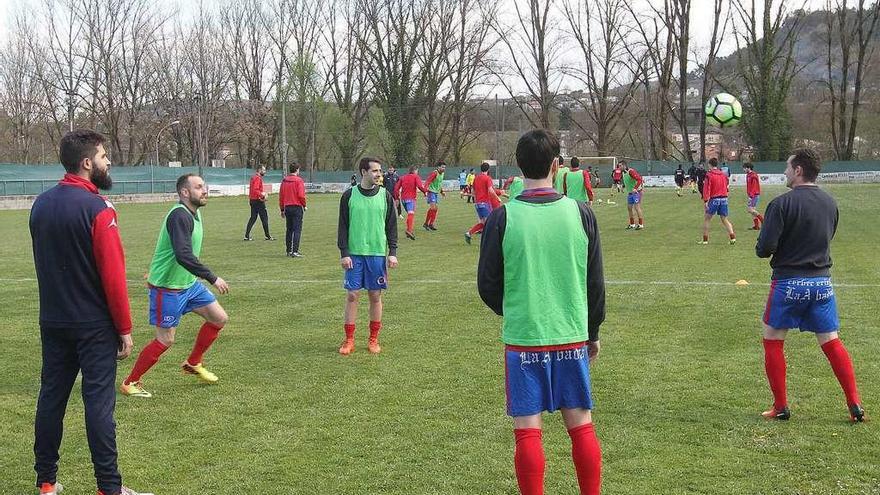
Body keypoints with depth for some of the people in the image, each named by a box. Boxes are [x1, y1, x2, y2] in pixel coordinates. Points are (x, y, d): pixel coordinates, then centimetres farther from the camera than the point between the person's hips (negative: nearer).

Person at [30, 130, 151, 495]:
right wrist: (125, 329, -11)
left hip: (52, 322, 7)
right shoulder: (97, 208, -17)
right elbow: (113, 275, -18)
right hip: (94, 325, -7)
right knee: (99, 402, -3)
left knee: (51, 396, 13)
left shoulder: (41, 204, 6)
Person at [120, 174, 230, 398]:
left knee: (219, 319, 8)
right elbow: (183, 256, -35)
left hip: (189, 283, 9)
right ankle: (130, 383, 12)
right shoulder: (179, 216, -24)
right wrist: (212, 278, -33)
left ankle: (193, 364, 25)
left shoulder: (193, 214, 8)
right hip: (167, 288, -9)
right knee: (165, 340, -3)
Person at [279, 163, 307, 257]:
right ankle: (295, 251, -10)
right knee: (297, 230, -4)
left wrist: (282, 209, 17)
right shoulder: (298, 180, -9)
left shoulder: (284, 181, 8)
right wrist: (304, 205, 0)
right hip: (297, 207, -6)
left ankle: (288, 250, 18)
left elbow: (281, 195, 10)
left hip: (287, 207, 6)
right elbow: (301, 195, -16)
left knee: (289, 229, 14)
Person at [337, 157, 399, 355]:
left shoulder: (385, 195, 3)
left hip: (378, 253, 1)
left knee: (375, 296, 5)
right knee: (352, 295, 0)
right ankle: (349, 340, 8)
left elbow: (392, 226, 7)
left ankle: (373, 340, 15)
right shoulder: (349, 196, 0)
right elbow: (343, 226, 1)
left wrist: (393, 252, 0)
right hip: (354, 254, -1)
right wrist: (344, 253, -6)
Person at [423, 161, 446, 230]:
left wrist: (442, 192, 23)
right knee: (432, 207, -17)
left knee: (436, 208, 7)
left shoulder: (442, 174, 11)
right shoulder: (434, 173, -16)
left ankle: (431, 224, 15)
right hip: (431, 191, -9)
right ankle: (426, 224, -10)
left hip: (437, 193, 9)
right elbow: (427, 181, -23)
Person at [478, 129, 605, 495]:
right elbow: (596, 284, 4)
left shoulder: (502, 218, -9)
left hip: (522, 340, -2)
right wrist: (592, 333, 18)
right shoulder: (581, 213, -2)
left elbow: (487, 286, -1)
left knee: (527, 432, 4)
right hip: (573, 337, 2)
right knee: (581, 426, 12)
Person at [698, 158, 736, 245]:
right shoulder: (723, 175, 10)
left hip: (714, 199, -5)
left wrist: (706, 201, -17)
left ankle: (705, 239, 6)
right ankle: (732, 237, 0)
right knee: (724, 219, 12)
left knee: (706, 218, 7)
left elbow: (707, 188, -13)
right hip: (724, 198, 5)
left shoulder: (709, 175, -7)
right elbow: (727, 187, 15)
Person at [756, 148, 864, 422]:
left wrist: (761, 247, 5)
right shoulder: (830, 203, 6)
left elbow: (765, 248, -17)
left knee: (772, 342, 10)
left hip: (789, 282, -5)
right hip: (822, 281, 5)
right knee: (832, 342, 10)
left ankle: (781, 407, 11)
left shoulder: (782, 204, -14)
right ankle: (856, 406, 6)